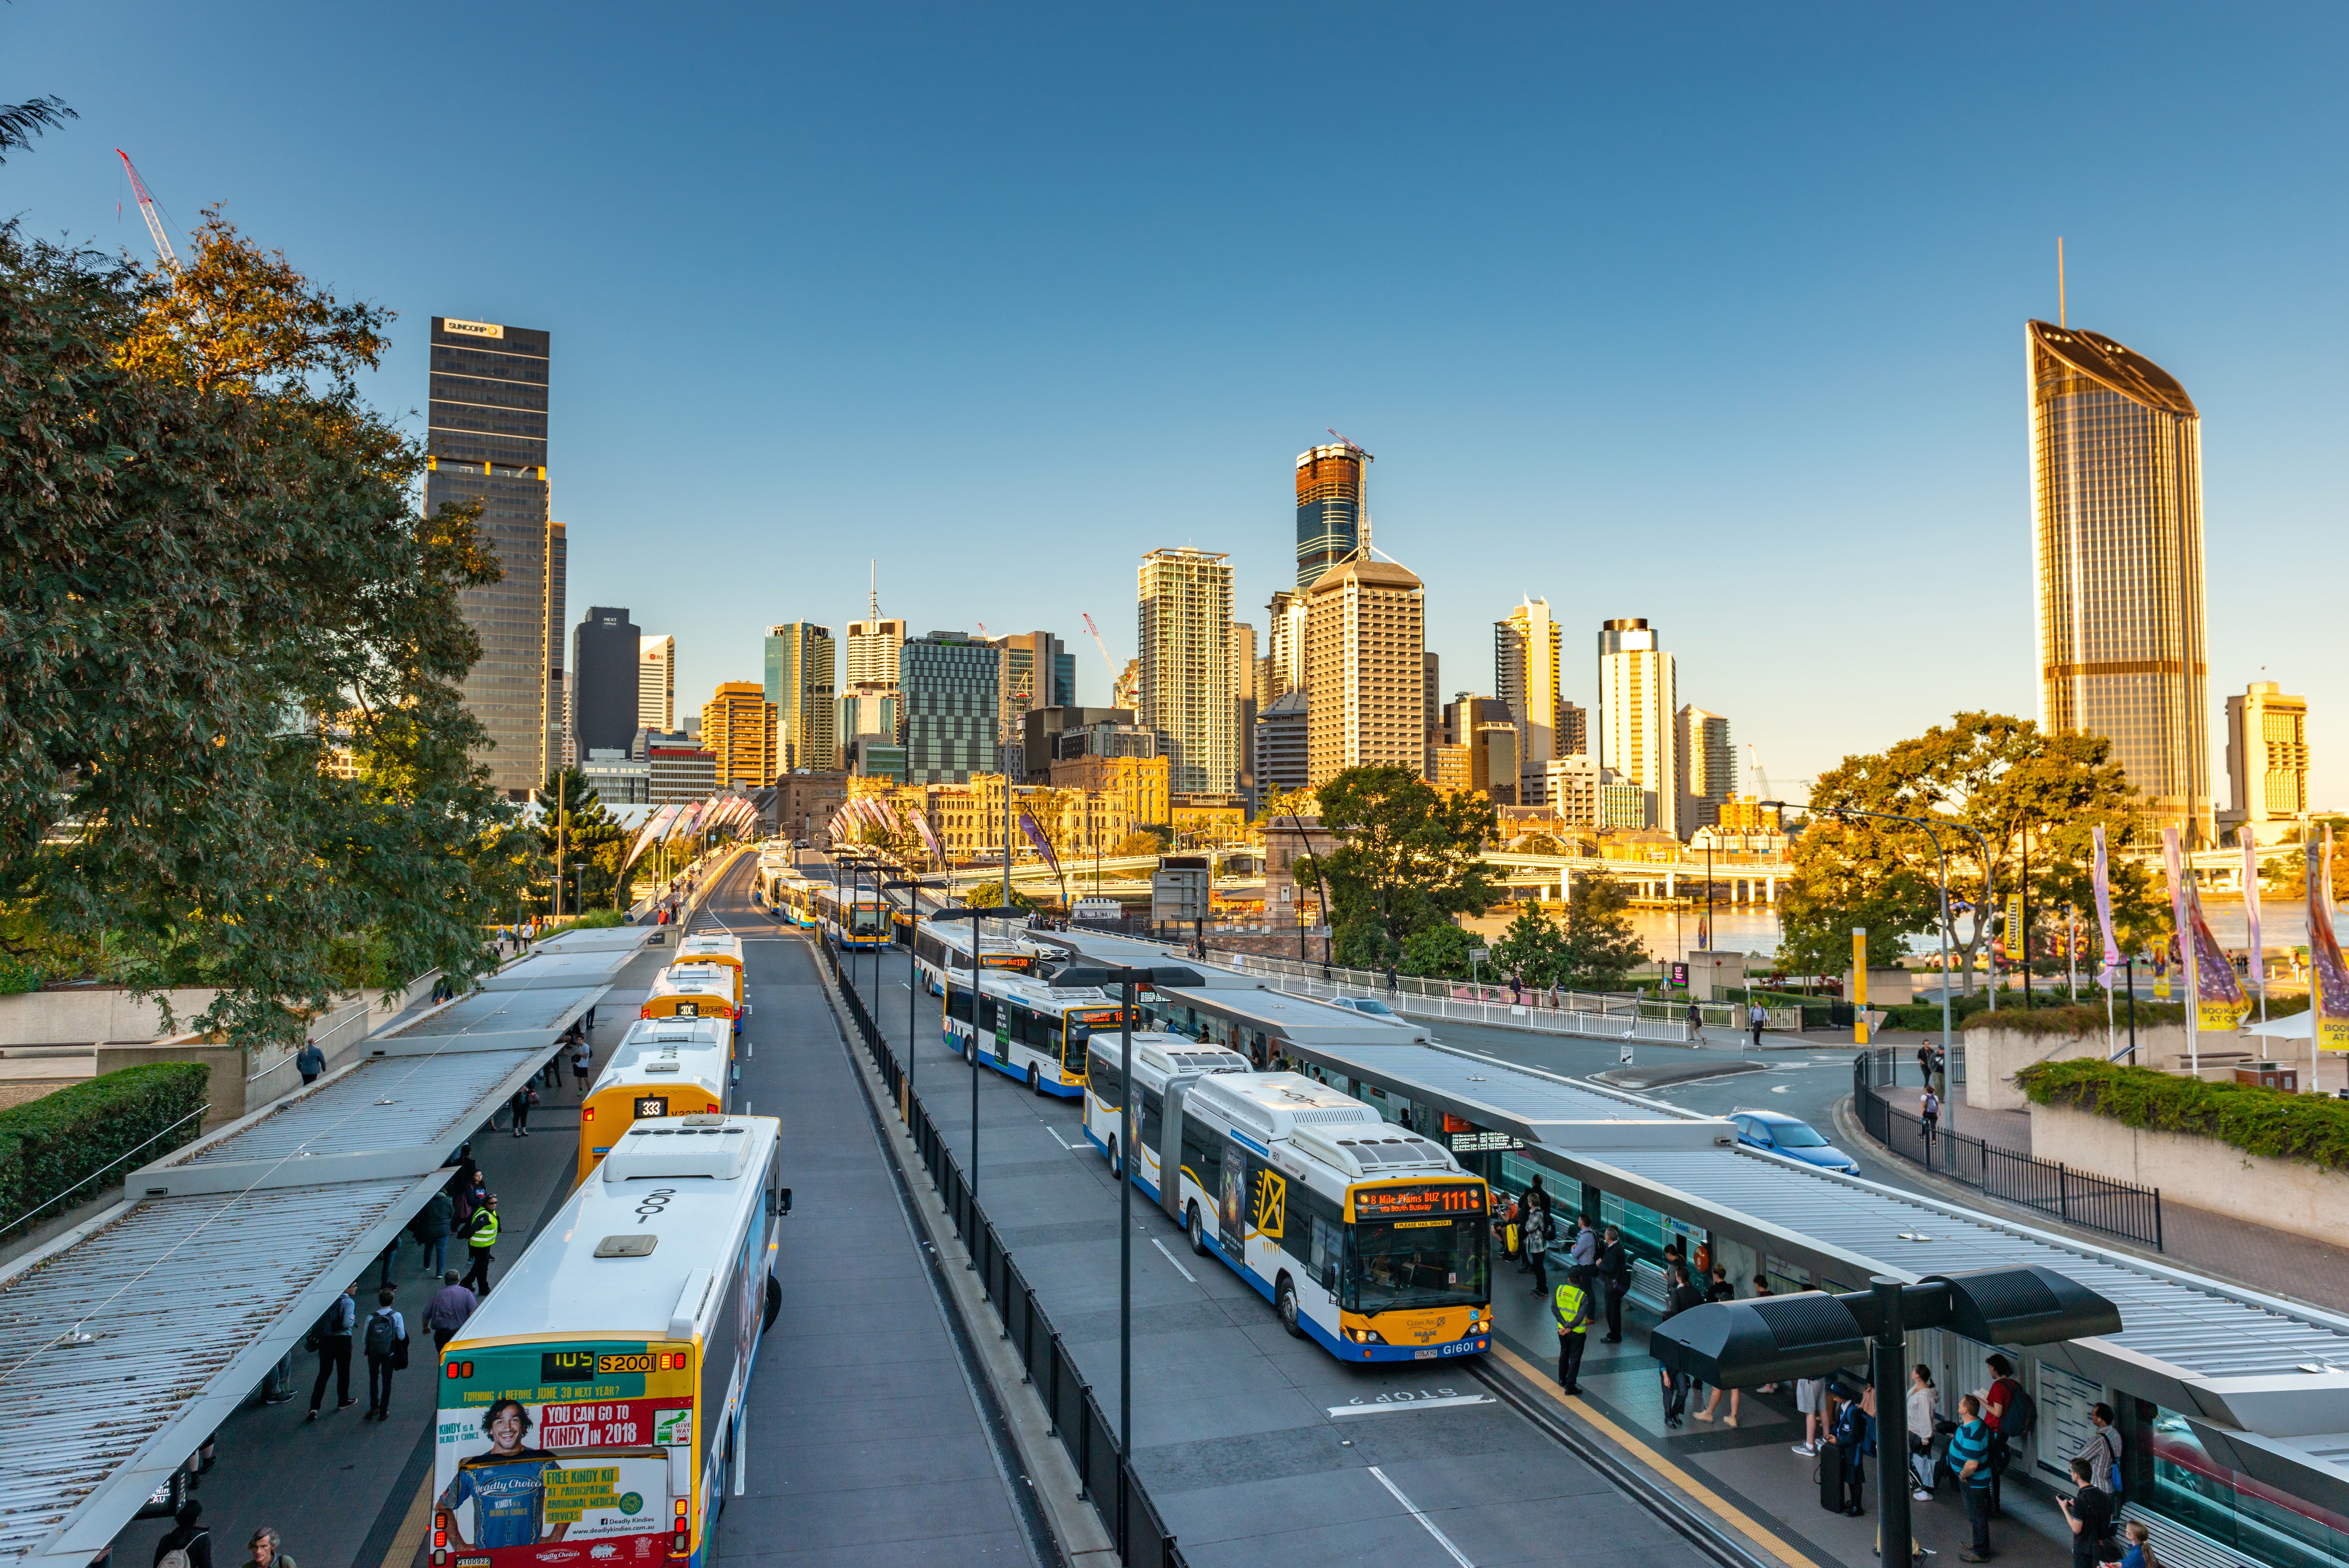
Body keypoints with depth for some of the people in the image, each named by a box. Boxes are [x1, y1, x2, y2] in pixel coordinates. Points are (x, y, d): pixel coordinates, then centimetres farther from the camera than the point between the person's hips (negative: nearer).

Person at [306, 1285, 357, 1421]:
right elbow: (347, 1324, -22)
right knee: (343, 1371, 14)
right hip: (342, 1340, -5)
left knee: (324, 1372, 11)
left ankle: (314, 1407, 0)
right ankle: (343, 1402, 29)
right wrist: (353, 1318, -3)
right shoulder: (348, 1302, -14)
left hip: (325, 1339, 5)